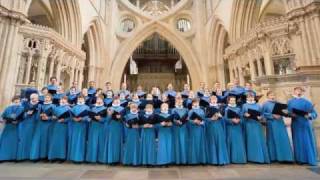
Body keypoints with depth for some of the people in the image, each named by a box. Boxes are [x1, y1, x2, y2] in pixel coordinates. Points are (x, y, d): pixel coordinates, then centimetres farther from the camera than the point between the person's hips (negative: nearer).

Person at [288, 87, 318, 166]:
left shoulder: (307, 102, 4)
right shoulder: (290, 102, 8)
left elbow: (314, 113, -1)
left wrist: (309, 115, -21)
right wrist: (291, 114, -15)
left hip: (305, 124, -1)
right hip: (296, 125, 1)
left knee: (307, 141, 2)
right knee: (298, 141, 4)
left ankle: (310, 159, 12)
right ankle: (300, 159, 12)